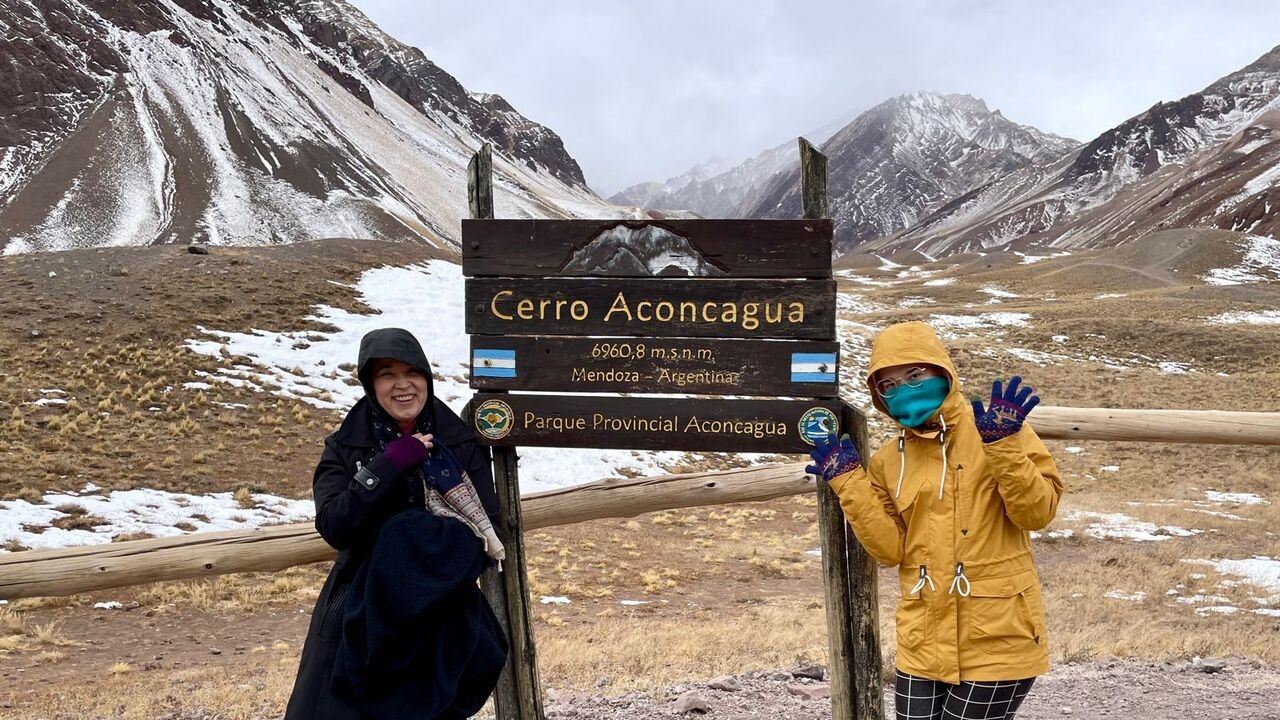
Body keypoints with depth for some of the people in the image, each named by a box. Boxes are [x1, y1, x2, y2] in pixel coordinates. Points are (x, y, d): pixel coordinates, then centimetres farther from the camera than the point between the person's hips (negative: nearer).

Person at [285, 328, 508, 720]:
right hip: (361, 618, 0)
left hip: (443, 627, 0)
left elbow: (487, 534, -7)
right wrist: (391, 465, -20)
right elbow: (334, 527, -15)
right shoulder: (344, 447, -2)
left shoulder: (461, 443, -1)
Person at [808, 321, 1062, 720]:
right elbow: (891, 549, 2)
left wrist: (1004, 447, -21)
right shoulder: (888, 460, 8)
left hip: (995, 639, -4)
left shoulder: (997, 428, -4)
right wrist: (848, 482, -1)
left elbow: (1037, 513, -11)